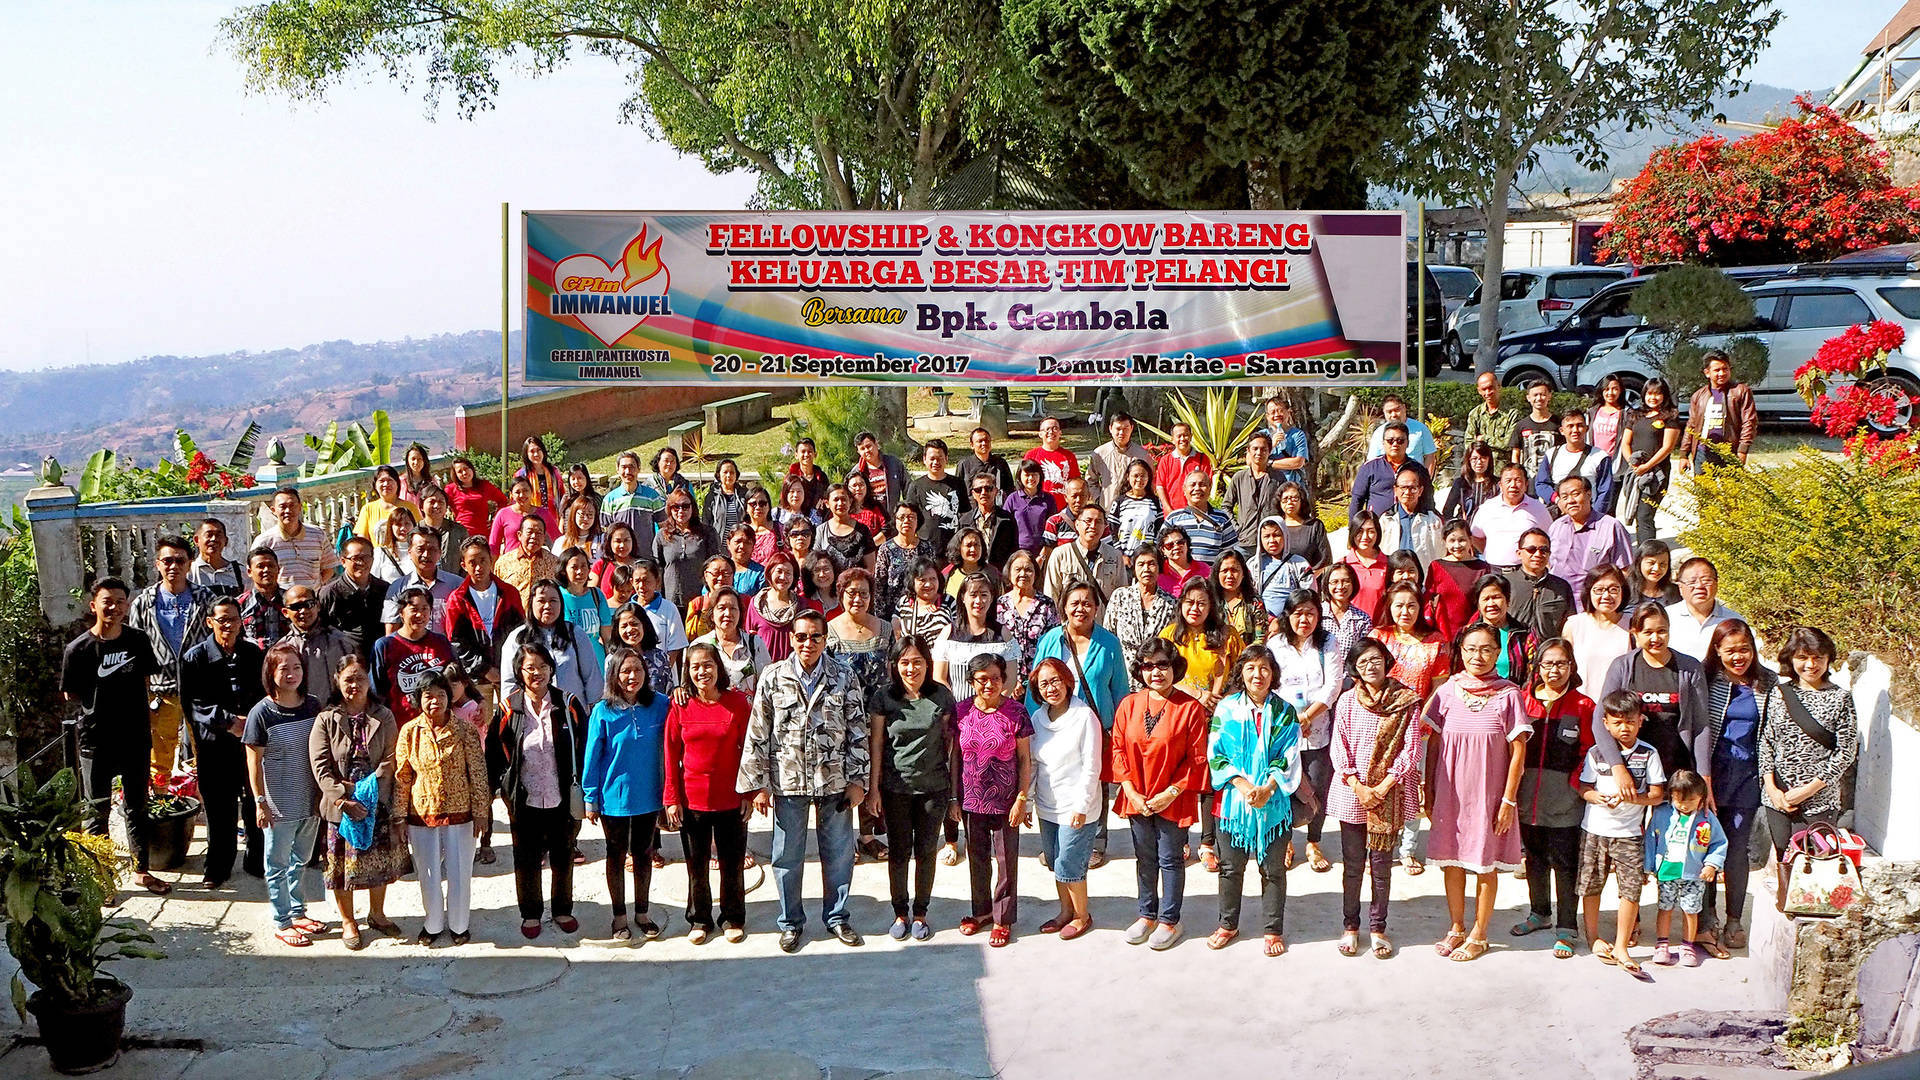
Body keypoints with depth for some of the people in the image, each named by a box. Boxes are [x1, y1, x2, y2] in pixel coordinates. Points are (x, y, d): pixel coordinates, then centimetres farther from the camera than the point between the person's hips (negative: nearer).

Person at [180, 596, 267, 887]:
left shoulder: (254, 653, 7)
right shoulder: (195, 658, -2)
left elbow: (266, 695, 12)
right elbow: (192, 704, -8)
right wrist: (229, 720, -17)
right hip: (215, 745, -2)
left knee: (256, 804, 5)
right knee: (219, 809, 3)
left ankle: (258, 861, 20)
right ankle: (218, 867, 16)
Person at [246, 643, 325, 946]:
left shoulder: (313, 705, 0)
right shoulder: (261, 713, -14)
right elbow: (254, 760, -10)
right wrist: (260, 802, -11)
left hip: (310, 802, 5)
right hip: (279, 805, -5)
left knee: (301, 860, 19)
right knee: (278, 864, 8)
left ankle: (297, 912, 34)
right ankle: (281, 923, 18)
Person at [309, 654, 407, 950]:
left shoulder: (383, 718, 1)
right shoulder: (326, 720, -3)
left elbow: (390, 760, -6)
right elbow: (321, 768, -9)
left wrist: (369, 788, -20)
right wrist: (343, 799, -19)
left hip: (378, 803, 2)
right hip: (340, 806, -2)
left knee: (379, 860, 13)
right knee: (343, 864, 7)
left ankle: (376, 914, 34)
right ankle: (348, 923, 24)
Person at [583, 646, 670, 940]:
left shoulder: (660, 705, -9)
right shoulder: (603, 711, -13)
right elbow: (592, 756, -7)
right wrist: (591, 799, -5)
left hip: (648, 796, 2)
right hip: (614, 797, -2)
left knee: (643, 854, 16)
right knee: (617, 856, 13)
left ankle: (642, 913, 31)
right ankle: (619, 917, 27)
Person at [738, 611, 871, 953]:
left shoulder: (843, 677, -1)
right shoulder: (773, 677, -2)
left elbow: (858, 732, 2)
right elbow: (758, 734, -1)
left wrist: (857, 780, -2)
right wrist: (758, 784, -3)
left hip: (835, 780, 1)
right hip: (788, 780, 0)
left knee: (839, 852, 9)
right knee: (787, 855, 8)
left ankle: (837, 917, 26)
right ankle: (791, 922, 23)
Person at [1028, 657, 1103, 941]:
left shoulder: (1085, 716, -14)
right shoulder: (1037, 718, 4)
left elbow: (1091, 767, -14)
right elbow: (1032, 764, 10)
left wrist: (1081, 807, -15)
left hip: (1077, 808, -6)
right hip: (1047, 806, 6)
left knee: (1068, 866, -1)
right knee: (1055, 862, 15)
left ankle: (1082, 915, 19)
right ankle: (1066, 911, 33)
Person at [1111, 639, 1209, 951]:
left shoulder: (1190, 709, -13)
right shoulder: (1129, 705, -1)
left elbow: (1197, 759, -11)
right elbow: (1118, 749, 2)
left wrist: (1171, 793, -14)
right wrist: (1132, 792, -6)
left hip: (1173, 800, -4)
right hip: (1137, 799, 4)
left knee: (1171, 860, 8)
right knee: (1145, 859, 17)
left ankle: (1169, 921, 21)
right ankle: (1147, 915, 32)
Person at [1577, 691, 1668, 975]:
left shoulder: (1648, 753, -1)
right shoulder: (1596, 752, 1)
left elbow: (1657, 794, -2)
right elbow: (1584, 788, 2)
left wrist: (1630, 797, -18)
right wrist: (1600, 798, -19)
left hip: (1629, 832, -1)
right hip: (1595, 828, 1)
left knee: (1631, 888, -5)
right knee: (1591, 886, 7)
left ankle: (1621, 947, 6)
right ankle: (1593, 938, 26)